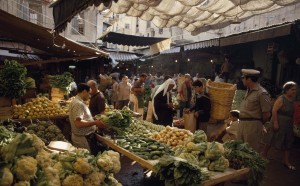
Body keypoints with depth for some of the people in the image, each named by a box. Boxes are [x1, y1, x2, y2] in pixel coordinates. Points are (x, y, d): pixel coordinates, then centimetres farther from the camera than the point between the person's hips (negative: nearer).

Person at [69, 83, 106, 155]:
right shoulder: (78, 103, -21)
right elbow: (78, 123, -30)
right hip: (83, 138, -10)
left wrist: (95, 121, 14)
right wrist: (95, 123, -27)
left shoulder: (79, 102, 12)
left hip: (85, 136, 10)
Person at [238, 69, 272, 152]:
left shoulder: (262, 93, -14)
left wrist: (258, 124, 2)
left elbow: (266, 114, -12)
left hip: (253, 125, -8)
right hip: (242, 123, 8)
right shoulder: (248, 91, 12)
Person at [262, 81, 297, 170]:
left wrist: (292, 123, 13)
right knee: (272, 140, 5)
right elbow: (274, 110, -20)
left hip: (288, 125, 8)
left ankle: (286, 161, 20)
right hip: (278, 124, -8)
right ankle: (264, 154, 25)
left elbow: (292, 113, 15)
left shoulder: (292, 100, 8)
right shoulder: (281, 99, -16)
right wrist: (275, 123, -23)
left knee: (288, 142, 9)